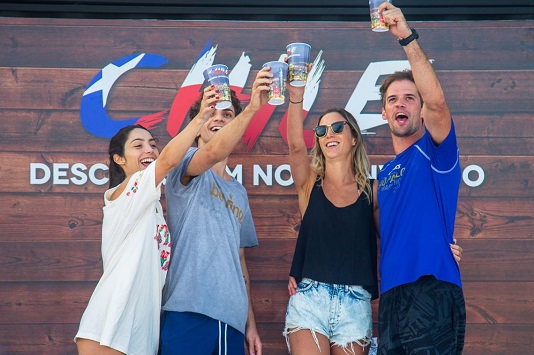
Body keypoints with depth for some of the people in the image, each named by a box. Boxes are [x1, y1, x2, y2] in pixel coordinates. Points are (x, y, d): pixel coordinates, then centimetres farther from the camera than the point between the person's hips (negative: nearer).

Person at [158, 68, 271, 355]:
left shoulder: (238, 192, 21)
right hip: (188, 312, -6)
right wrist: (252, 107, -34)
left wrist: (250, 323, 16)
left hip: (232, 319, 6)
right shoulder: (186, 165, 2)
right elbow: (212, 153, -23)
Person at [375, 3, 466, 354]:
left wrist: (408, 38, -22)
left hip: (432, 294, -7)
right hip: (392, 297, 7)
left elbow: (437, 100, -18)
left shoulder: (434, 151, 2)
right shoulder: (385, 173, 21)